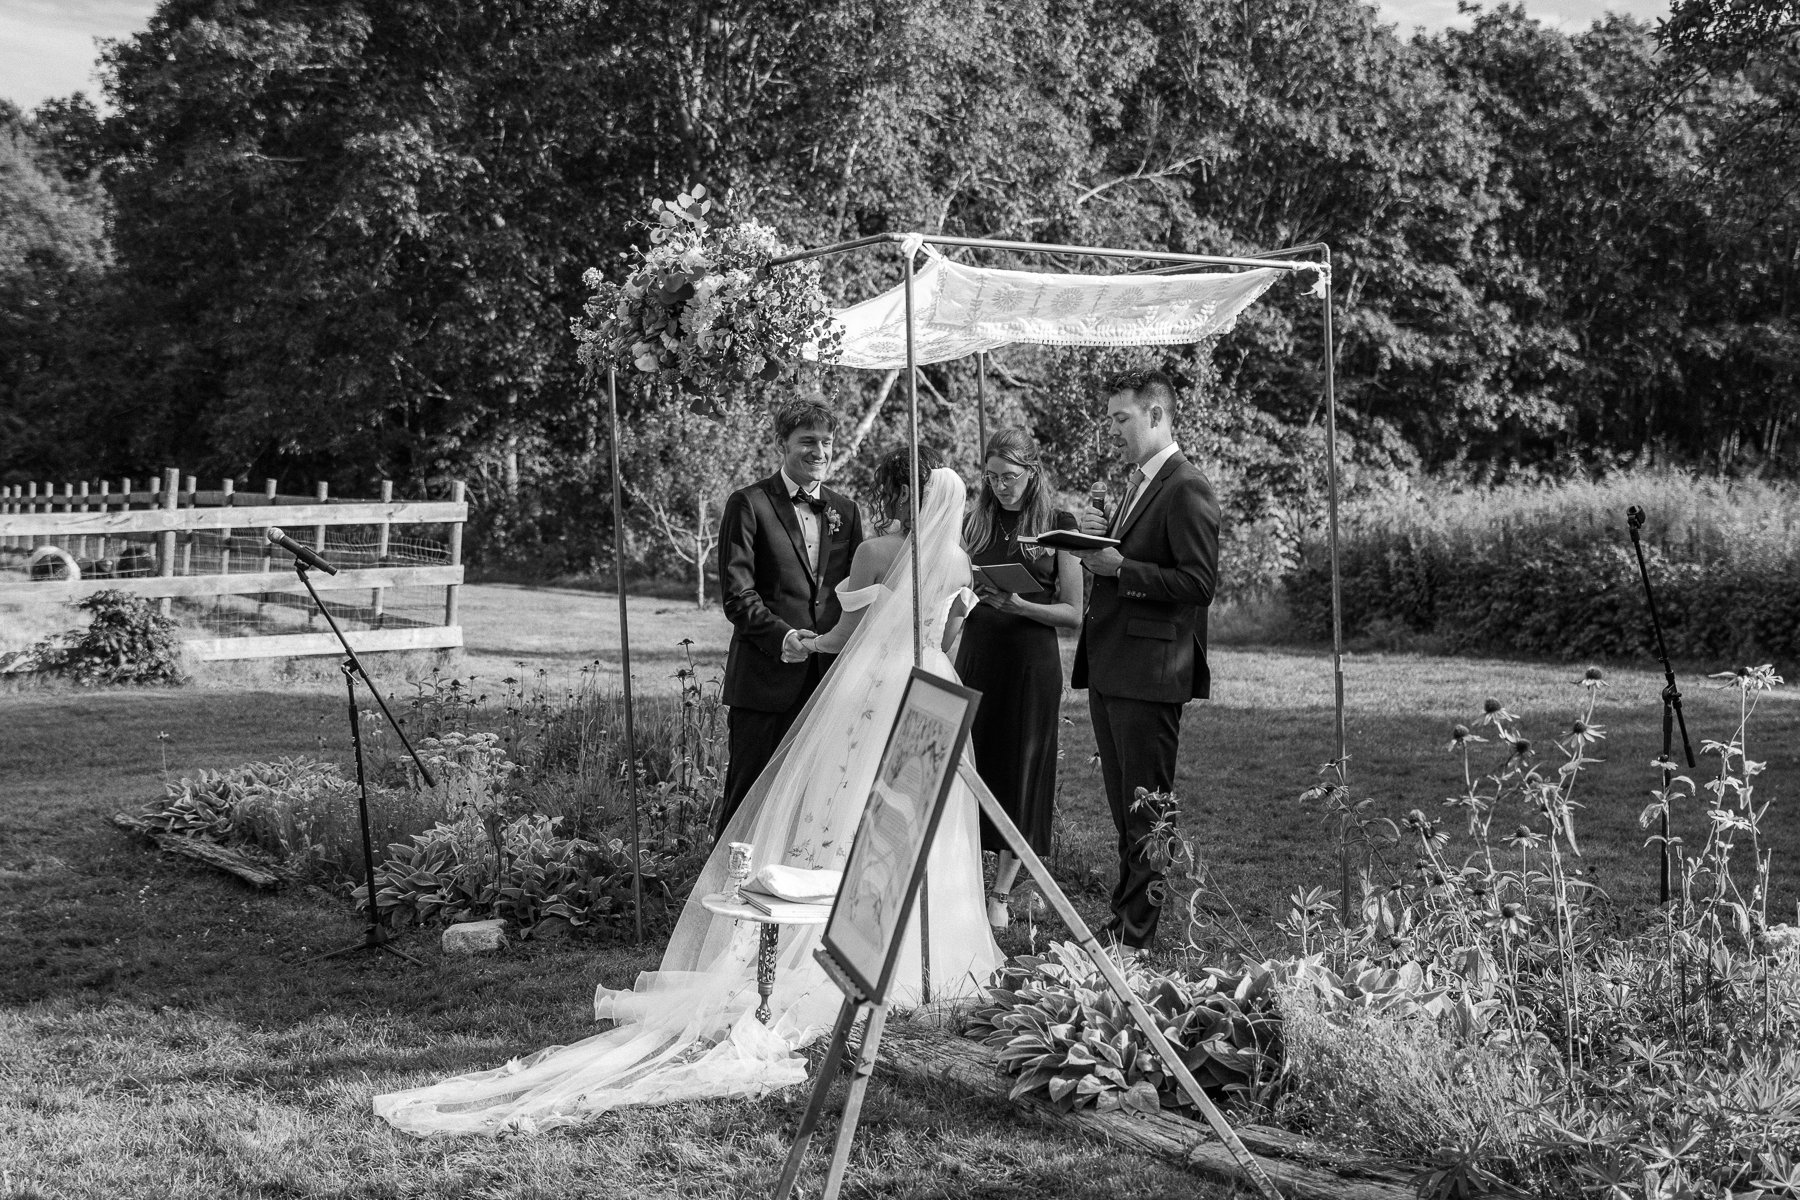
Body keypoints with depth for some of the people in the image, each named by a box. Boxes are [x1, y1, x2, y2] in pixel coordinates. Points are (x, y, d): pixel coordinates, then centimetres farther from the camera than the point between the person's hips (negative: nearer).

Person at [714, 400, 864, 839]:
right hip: (766, 677, -5)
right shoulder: (748, 505, -2)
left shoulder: (845, 511, 15)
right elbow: (737, 593, -8)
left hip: (829, 678, 5)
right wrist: (780, 636, -22)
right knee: (750, 791, 0)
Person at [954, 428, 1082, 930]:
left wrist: (1019, 605, -17)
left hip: (1033, 662, -3)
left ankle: (1001, 895, 9)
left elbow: (1073, 614, -3)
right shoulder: (975, 523, 9)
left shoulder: (1057, 525, -1)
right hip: (976, 656, 3)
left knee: (1020, 773, 1)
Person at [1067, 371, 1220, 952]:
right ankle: (1125, 918, 25)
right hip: (1108, 666, 9)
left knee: (1147, 810, -3)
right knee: (1124, 809, 16)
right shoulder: (1135, 485, 19)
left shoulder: (1187, 488, -11)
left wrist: (1119, 566, -19)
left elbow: (1197, 582, -17)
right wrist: (1093, 538, 3)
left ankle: (1144, 938, 2)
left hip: (1148, 672, -9)